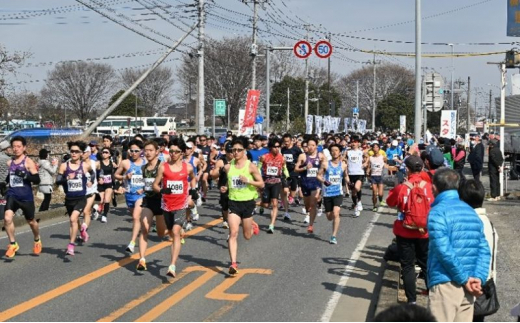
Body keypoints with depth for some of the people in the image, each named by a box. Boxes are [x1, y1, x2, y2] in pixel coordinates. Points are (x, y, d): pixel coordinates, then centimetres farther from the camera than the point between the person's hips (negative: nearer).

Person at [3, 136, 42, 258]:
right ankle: (13, 244, -2)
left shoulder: (28, 162, -7)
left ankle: (37, 241, 43)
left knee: (31, 221, 14)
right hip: (12, 195, 3)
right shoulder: (9, 162, 8)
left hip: (26, 196, -3)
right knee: (7, 218, -19)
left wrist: (24, 175, -27)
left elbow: (37, 179, -13)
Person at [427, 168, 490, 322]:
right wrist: (478, 277, -3)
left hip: (446, 284, -7)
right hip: (468, 284, 7)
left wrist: (464, 279, -11)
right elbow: (484, 250, 8)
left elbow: (444, 251, -18)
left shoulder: (438, 212, -8)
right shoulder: (471, 212, 16)